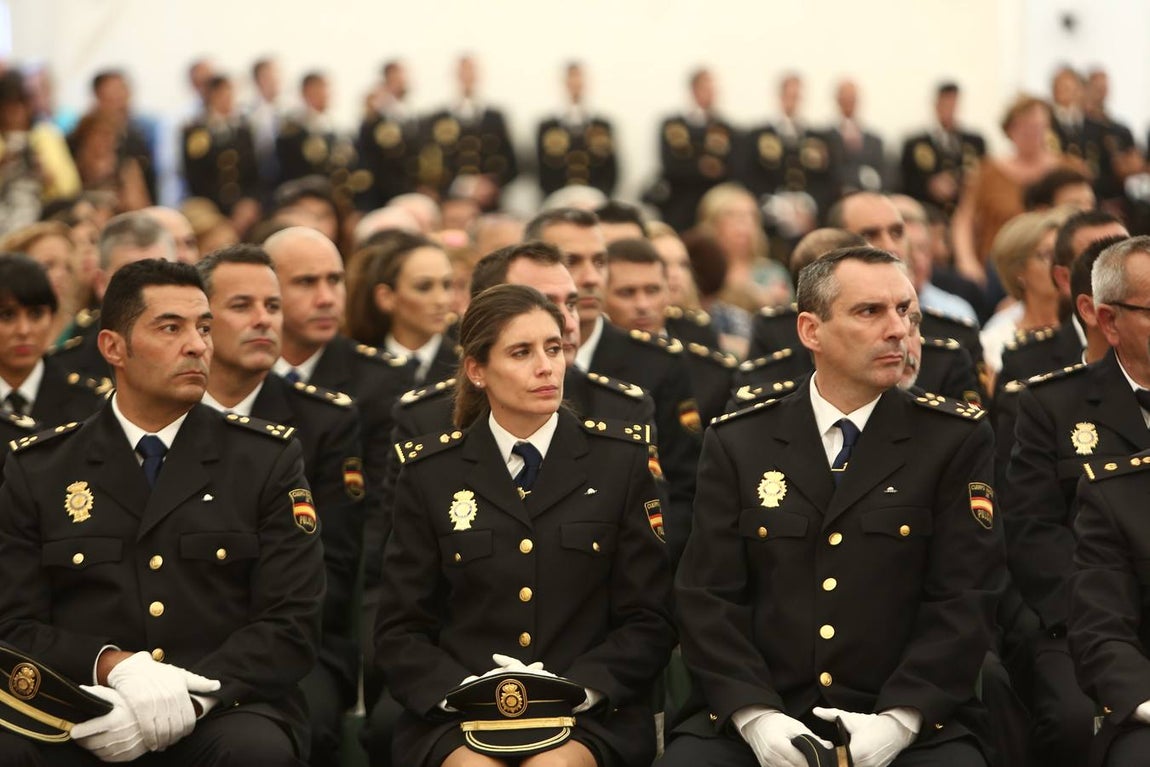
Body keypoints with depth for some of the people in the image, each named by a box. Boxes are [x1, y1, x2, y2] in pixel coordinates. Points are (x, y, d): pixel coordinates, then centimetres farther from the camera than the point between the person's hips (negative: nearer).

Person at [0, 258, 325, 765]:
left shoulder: (269, 460, 8)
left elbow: (291, 628, 0)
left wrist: (184, 699, -16)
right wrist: (114, 666, -16)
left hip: (225, 710, 1)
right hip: (81, 722, -1)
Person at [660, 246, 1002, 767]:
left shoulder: (956, 440, 5)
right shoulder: (736, 443, 9)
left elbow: (964, 600, -1)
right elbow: (708, 596, 4)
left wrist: (898, 721, -13)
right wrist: (756, 716, -11)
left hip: (911, 724, -1)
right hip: (753, 719, 1)